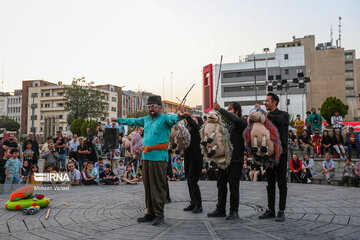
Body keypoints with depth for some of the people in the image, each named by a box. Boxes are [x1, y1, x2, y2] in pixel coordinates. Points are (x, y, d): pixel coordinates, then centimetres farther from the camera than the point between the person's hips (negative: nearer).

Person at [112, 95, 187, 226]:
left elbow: (172, 118, -26)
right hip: (146, 156, 7)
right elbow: (133, 121, 32)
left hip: (159, 157, -7)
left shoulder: (164, 118, -4)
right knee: (147, 185, 11)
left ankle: (159, 214, 4)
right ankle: (150, 213, 20)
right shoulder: (146, 119, 17)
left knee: (158, 186, -5)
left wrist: (179, 116, -48)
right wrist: (119, 120, 42)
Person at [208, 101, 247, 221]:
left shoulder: (241, 122, -4)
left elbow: (234, 119, -27)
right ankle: (220, 210, 21)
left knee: (233, 186, -2)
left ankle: (234, 211, 8)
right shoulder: (226, 123, 18)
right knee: (221, 184, 11)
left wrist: (220, 109, -26)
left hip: (235, 159, -7)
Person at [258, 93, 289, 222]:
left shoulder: (283, 114, -2)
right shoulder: (266, 116, 14)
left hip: (280, 153, -5)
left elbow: (279, 120, -26)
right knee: (270, 183, 10)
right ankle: (270, 210, 18)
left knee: (281, 183, 0)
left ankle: (281, 211, 6)